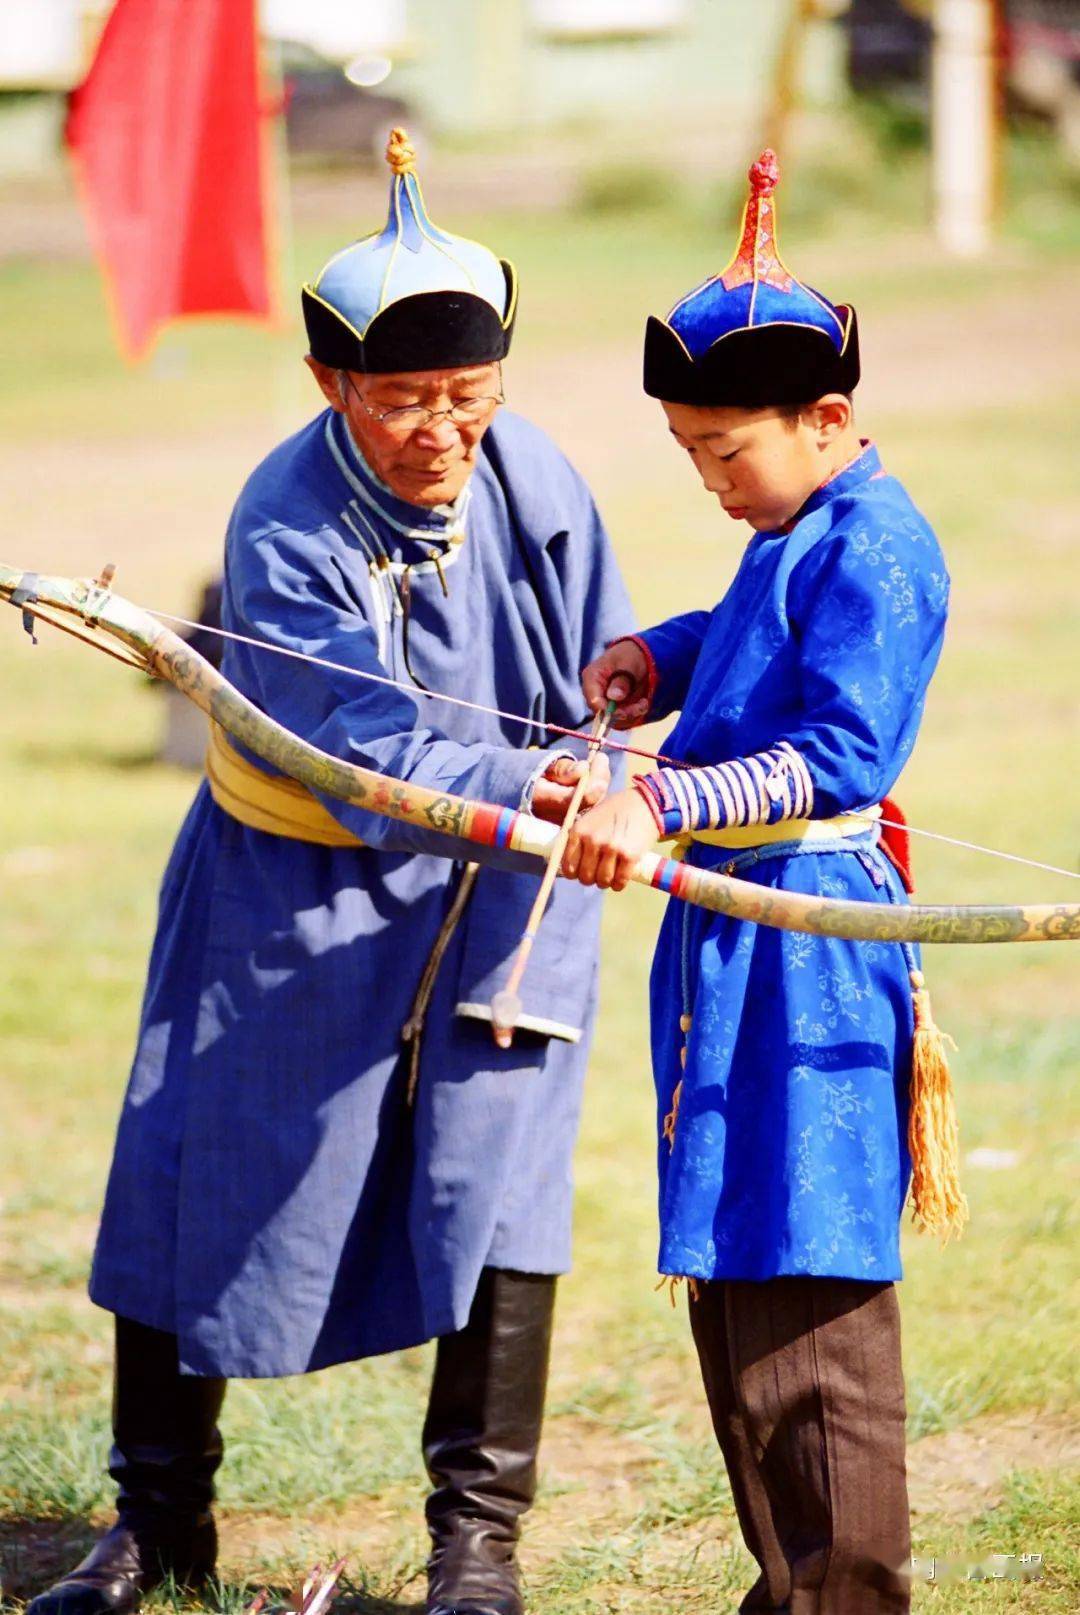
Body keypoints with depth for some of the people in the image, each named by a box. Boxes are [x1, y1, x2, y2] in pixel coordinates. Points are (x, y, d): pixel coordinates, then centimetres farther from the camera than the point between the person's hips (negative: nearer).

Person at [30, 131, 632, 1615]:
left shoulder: (533, 477, -11)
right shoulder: (284, 535, -26)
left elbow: (606, 670, 2)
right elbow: (370, 755, -37)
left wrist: (605, 794, -16)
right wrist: (519, 791, -53)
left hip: (496, 885, 2)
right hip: (296, 889, -2)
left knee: (493, 1186, -7)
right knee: (203, 1184, 5)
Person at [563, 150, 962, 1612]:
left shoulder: (875, 551, -15)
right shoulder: (789, 540, 16)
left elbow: (838, 753, -23)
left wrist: (663, 805, -31)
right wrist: (659, 657, 16)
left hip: (811, 953, -10)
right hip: (732, 937, 10)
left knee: (805, 1296, -8)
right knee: (731, 1285, 14)